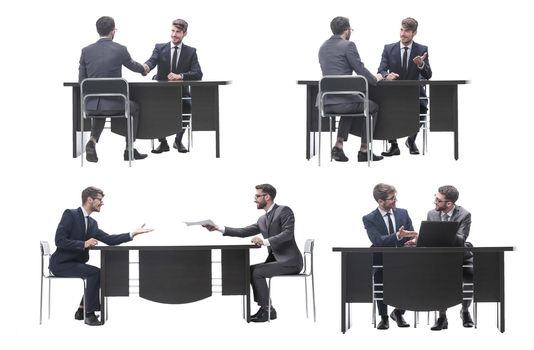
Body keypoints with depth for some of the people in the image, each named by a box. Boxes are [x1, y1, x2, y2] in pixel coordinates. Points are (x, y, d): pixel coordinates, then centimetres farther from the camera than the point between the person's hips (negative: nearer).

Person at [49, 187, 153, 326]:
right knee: (95, 272, -21)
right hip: (61, 263, -9)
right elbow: (59, 241, -20)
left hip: (75, 262, 9)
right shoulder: (70, 215, -12)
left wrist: (133, 234, -2)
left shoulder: (92, 223, 13)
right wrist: (84, 244, -25)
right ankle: (89, 314, -14)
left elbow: (109, 239, 6)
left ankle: (81, 311, 7)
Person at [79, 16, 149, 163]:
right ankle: (129, 149, 28)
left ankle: (93, 140, 13)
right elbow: (133, 66, 13)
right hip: (114, 104, -3)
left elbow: (81, 80, 5)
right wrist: (143, 69, 38)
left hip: (92, 105, 3)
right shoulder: (120, 50, -7)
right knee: (135, 107, 29)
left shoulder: (86, 51, -1)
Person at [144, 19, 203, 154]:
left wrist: (180, 76, -25)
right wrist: (146, 67, -39)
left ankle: (178, 140, -3)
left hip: (181, 93, -1)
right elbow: (152, 60, -13)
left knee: (187, 107, -32)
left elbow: (198, 74, -6)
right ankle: (163, 142, -6)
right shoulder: (160, 48, 7)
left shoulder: (190, 52, 6)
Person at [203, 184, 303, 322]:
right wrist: (220, 228, 4)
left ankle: (267, 310, -10)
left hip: (290, 260, -8)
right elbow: (244, 232, 13)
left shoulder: (284, 211, -9)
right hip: (275, 259, 8)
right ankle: (265, 307, 0)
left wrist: (265, 241, -30)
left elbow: (288, 233, -22)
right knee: (249, 270, -3)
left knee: (257, 272, -20)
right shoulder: (262, 219, 17)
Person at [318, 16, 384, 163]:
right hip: (342, 100, -7)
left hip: (324, 103, 7)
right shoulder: (348, 45, -7)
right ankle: (364, 151, 19)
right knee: (372, 107, 20)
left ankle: (339, 146, 25)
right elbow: (361, 70, -8)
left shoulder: (323, 48, 16)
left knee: (351, 106, 38)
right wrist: (375, 79, 13)